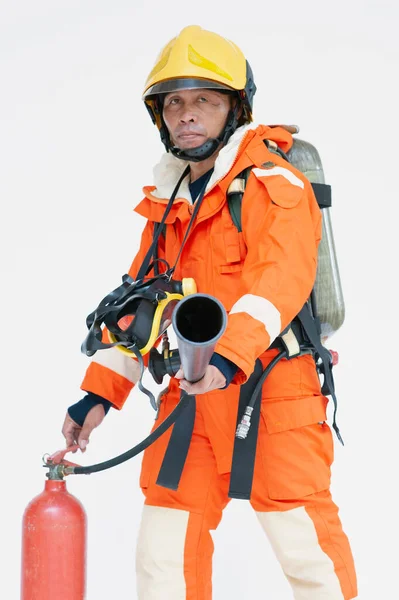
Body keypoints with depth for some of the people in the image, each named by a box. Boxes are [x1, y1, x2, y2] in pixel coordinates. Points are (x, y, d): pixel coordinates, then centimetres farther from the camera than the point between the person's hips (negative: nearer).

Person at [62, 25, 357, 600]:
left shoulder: (273, 184, -7)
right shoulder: (167, 202, 16)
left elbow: (280, 279, -23)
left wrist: (229, 356, -38)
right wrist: (100, 392, 13)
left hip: (272, 393, -6)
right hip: (190, 395, 7)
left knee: (305, 547, -8)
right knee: (164, 551, 6)